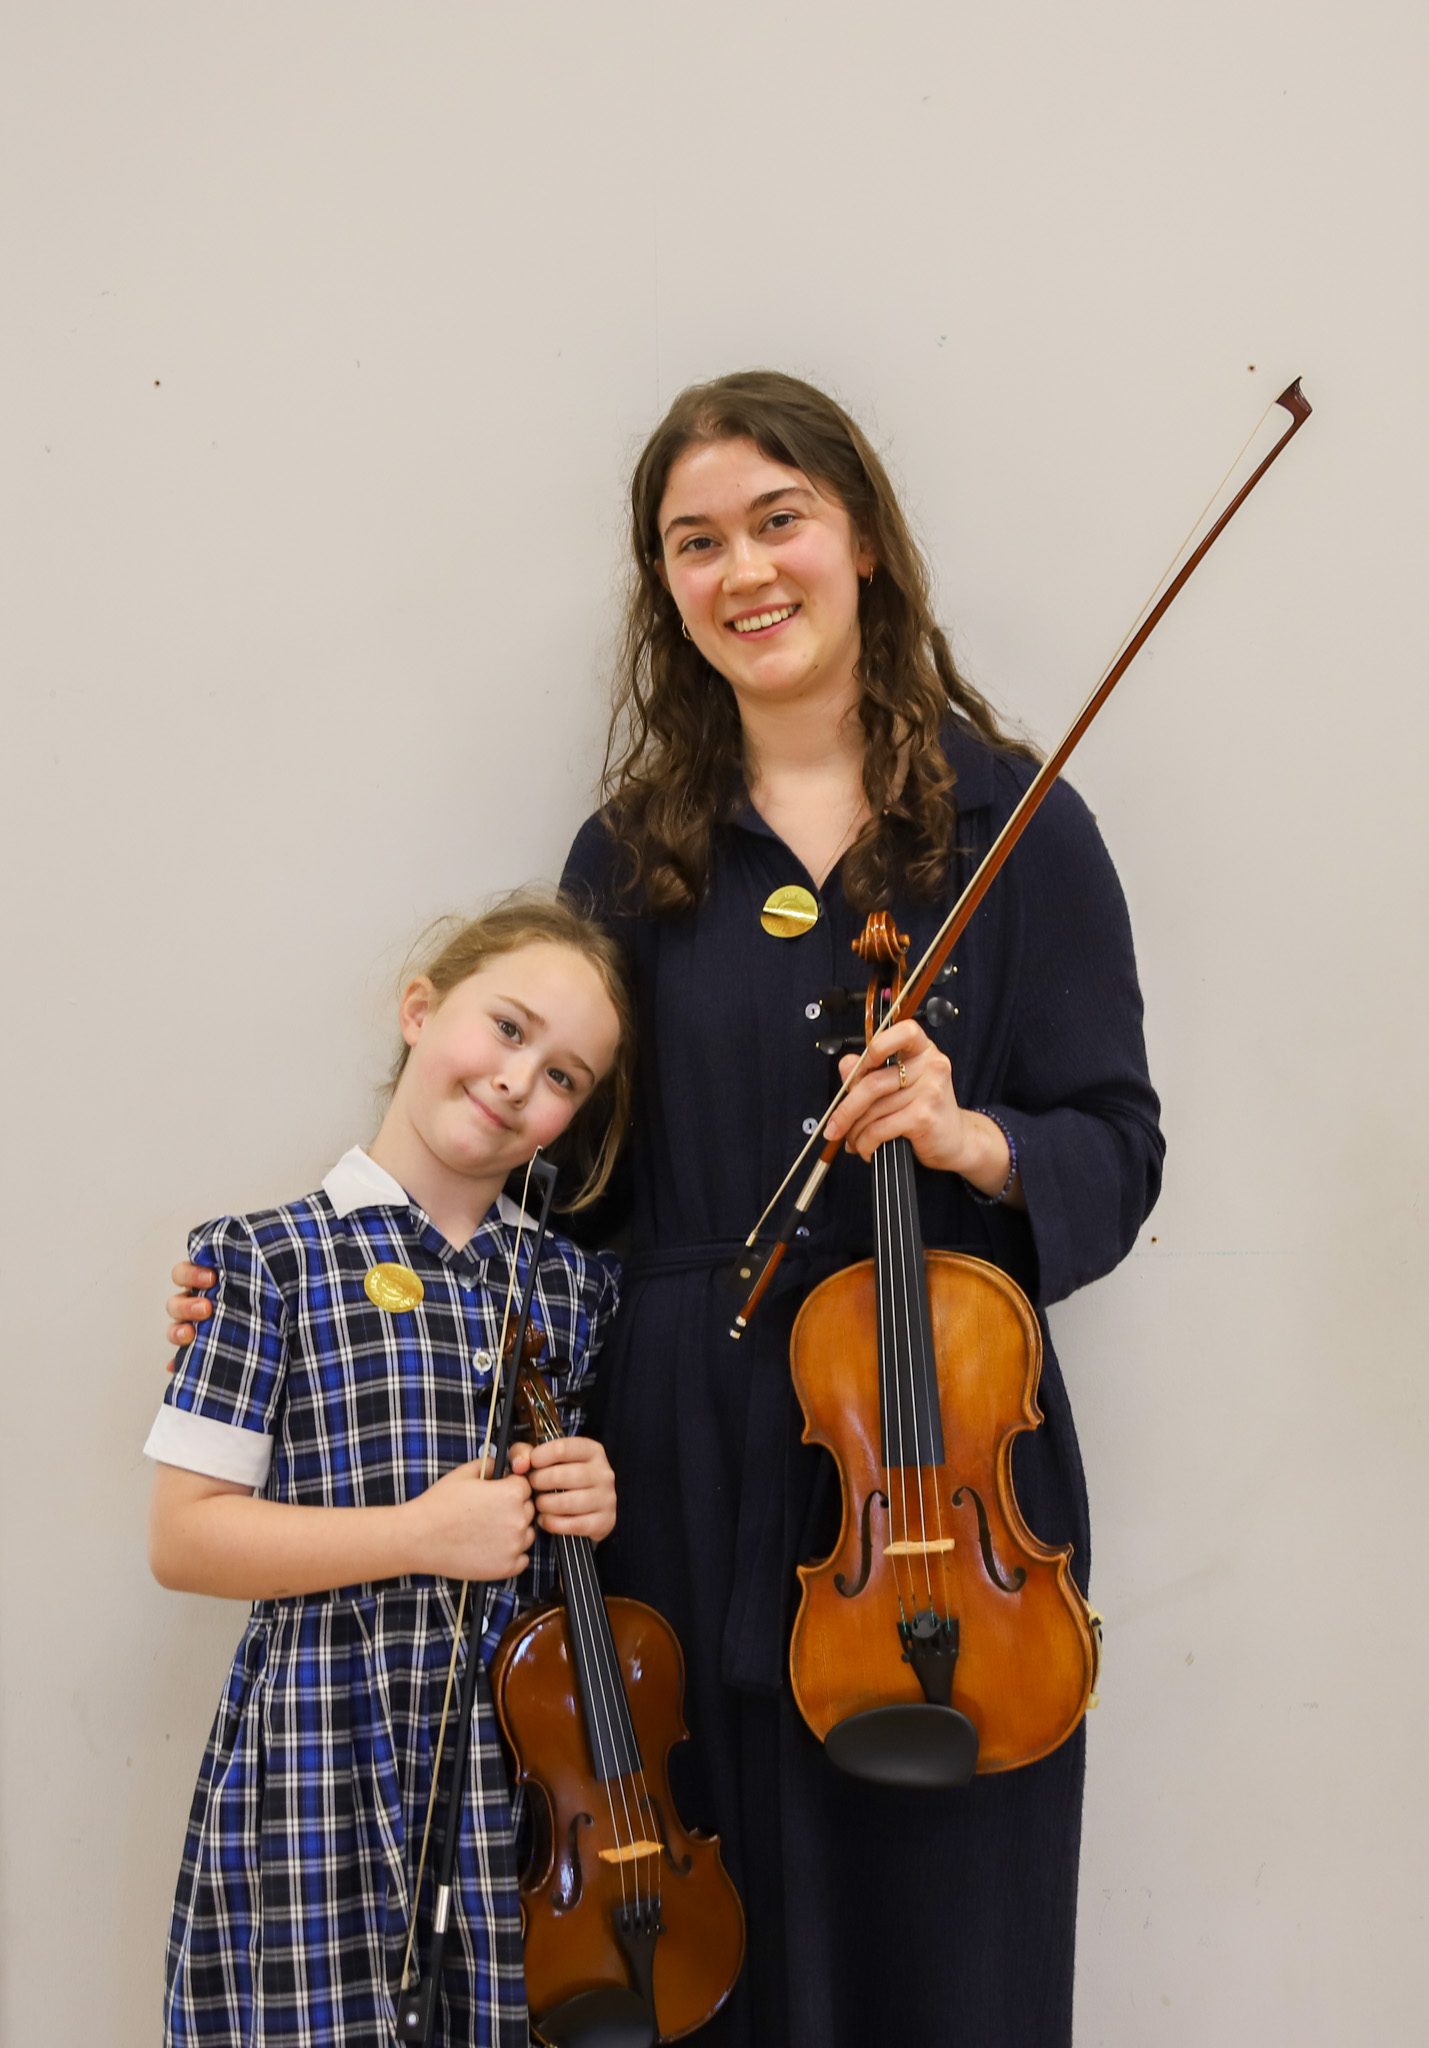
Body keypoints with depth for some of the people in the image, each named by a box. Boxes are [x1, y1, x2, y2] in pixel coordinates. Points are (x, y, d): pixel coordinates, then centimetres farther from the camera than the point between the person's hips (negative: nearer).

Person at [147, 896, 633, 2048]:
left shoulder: (576, 1289, 9)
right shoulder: (269, 1261, -4)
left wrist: (593, 1504, -2)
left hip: (526, 1767, 4)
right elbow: (183, 1538, -7)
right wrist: (419, 1533, -16)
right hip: (328, 1774, -3)